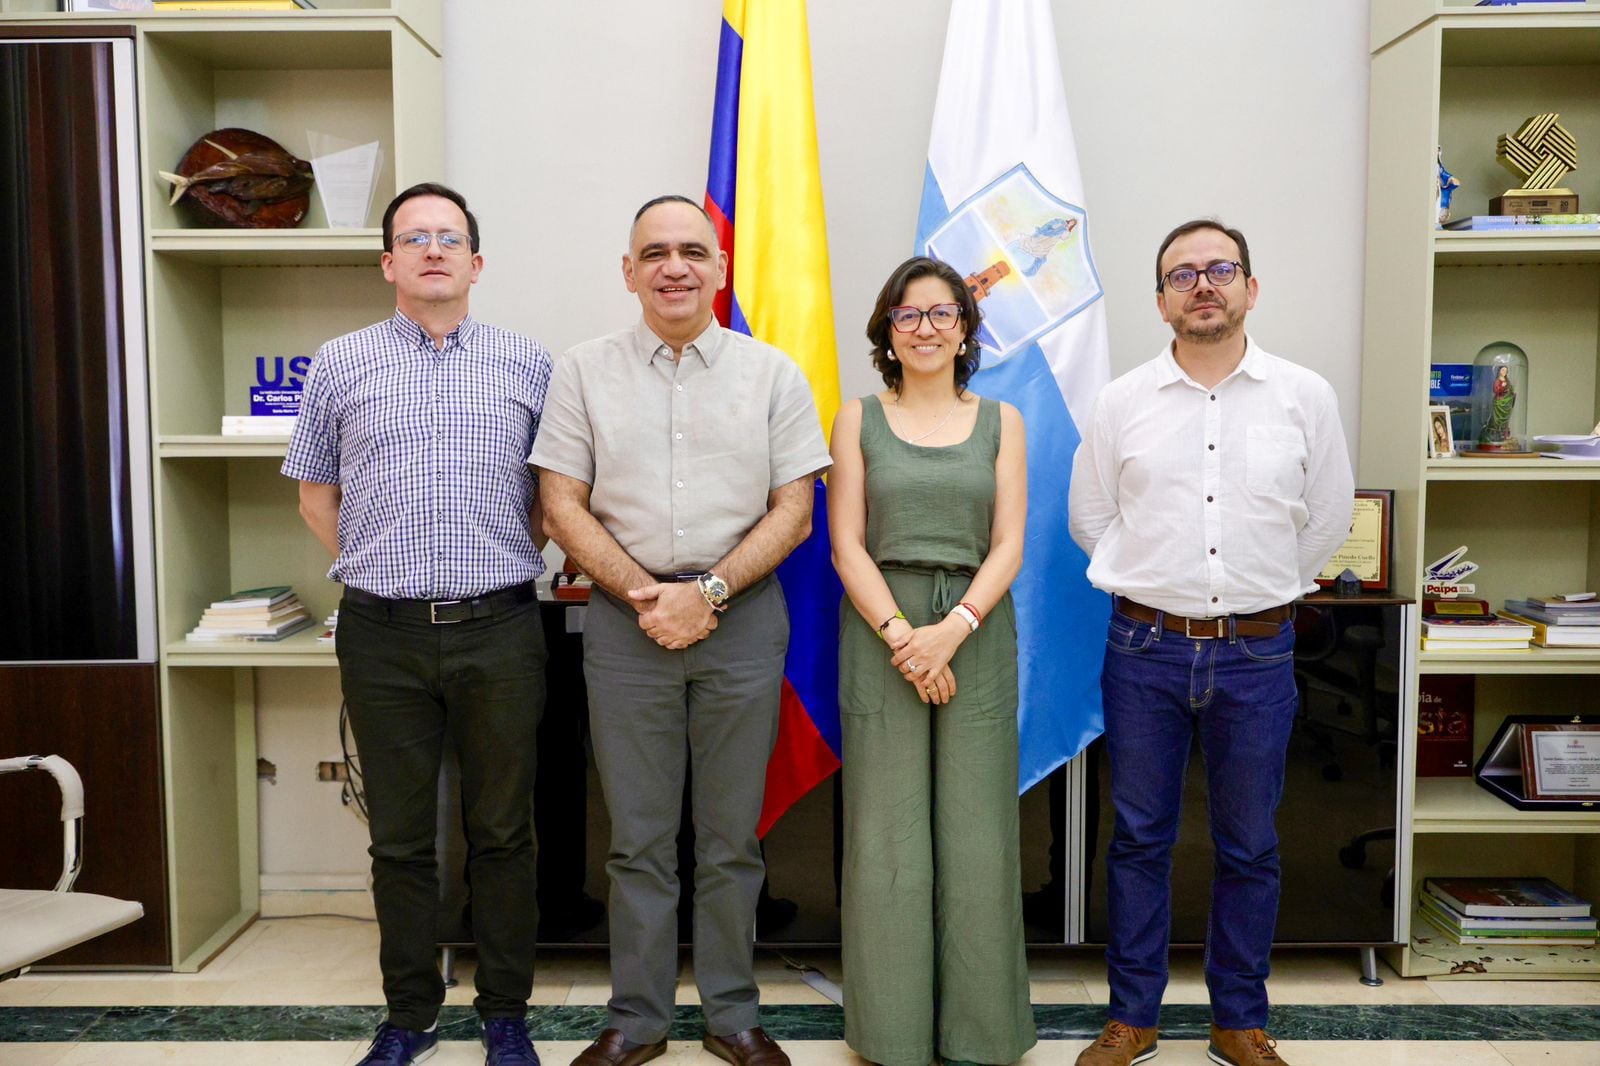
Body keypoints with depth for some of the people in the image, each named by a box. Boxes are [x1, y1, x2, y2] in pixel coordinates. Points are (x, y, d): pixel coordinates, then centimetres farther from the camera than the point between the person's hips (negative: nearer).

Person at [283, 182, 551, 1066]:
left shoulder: (528, 364, 7)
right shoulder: (340, 364, 8)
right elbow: (316, 494, 14)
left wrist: (502, 564, 6)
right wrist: (382, 566, 7)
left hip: (498, 629, 0)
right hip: (384, 635, 1)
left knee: (501, 834, 8)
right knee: (400, 839, 10)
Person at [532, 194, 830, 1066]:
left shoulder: (772, 373, 4)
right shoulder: (584, 372, 5)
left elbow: (794, 510, 1)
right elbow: (562, 506, 1)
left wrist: (709, 591, -11)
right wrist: (643, 594, -11)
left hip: (742, 615, 0)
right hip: (625, 618, 0)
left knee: (732, 837, 9)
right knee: (638, 836, 8)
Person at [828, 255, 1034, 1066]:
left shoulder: (1000, 421, 10)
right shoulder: (860, 418, 7)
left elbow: (1008, 544, 1)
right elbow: (847, 544, 0)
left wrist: (952, 629, -14)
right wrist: (901, 636, -13)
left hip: (975, 635, 1)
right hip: (881, 633, -1)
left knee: (976, 837, 3)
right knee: (887, 836, 2)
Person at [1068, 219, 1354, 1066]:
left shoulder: (1304, 397, 1)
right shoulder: (1122, 401, 2)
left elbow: (1327, 519, 9)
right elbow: (1090, 518, 10)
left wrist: (1259, 591, 11)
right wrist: (1157, 585, 9)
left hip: (1257, 652, 0)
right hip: (1145, 647, 0)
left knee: (1249, 848, 10)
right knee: (1139, 839, 9)